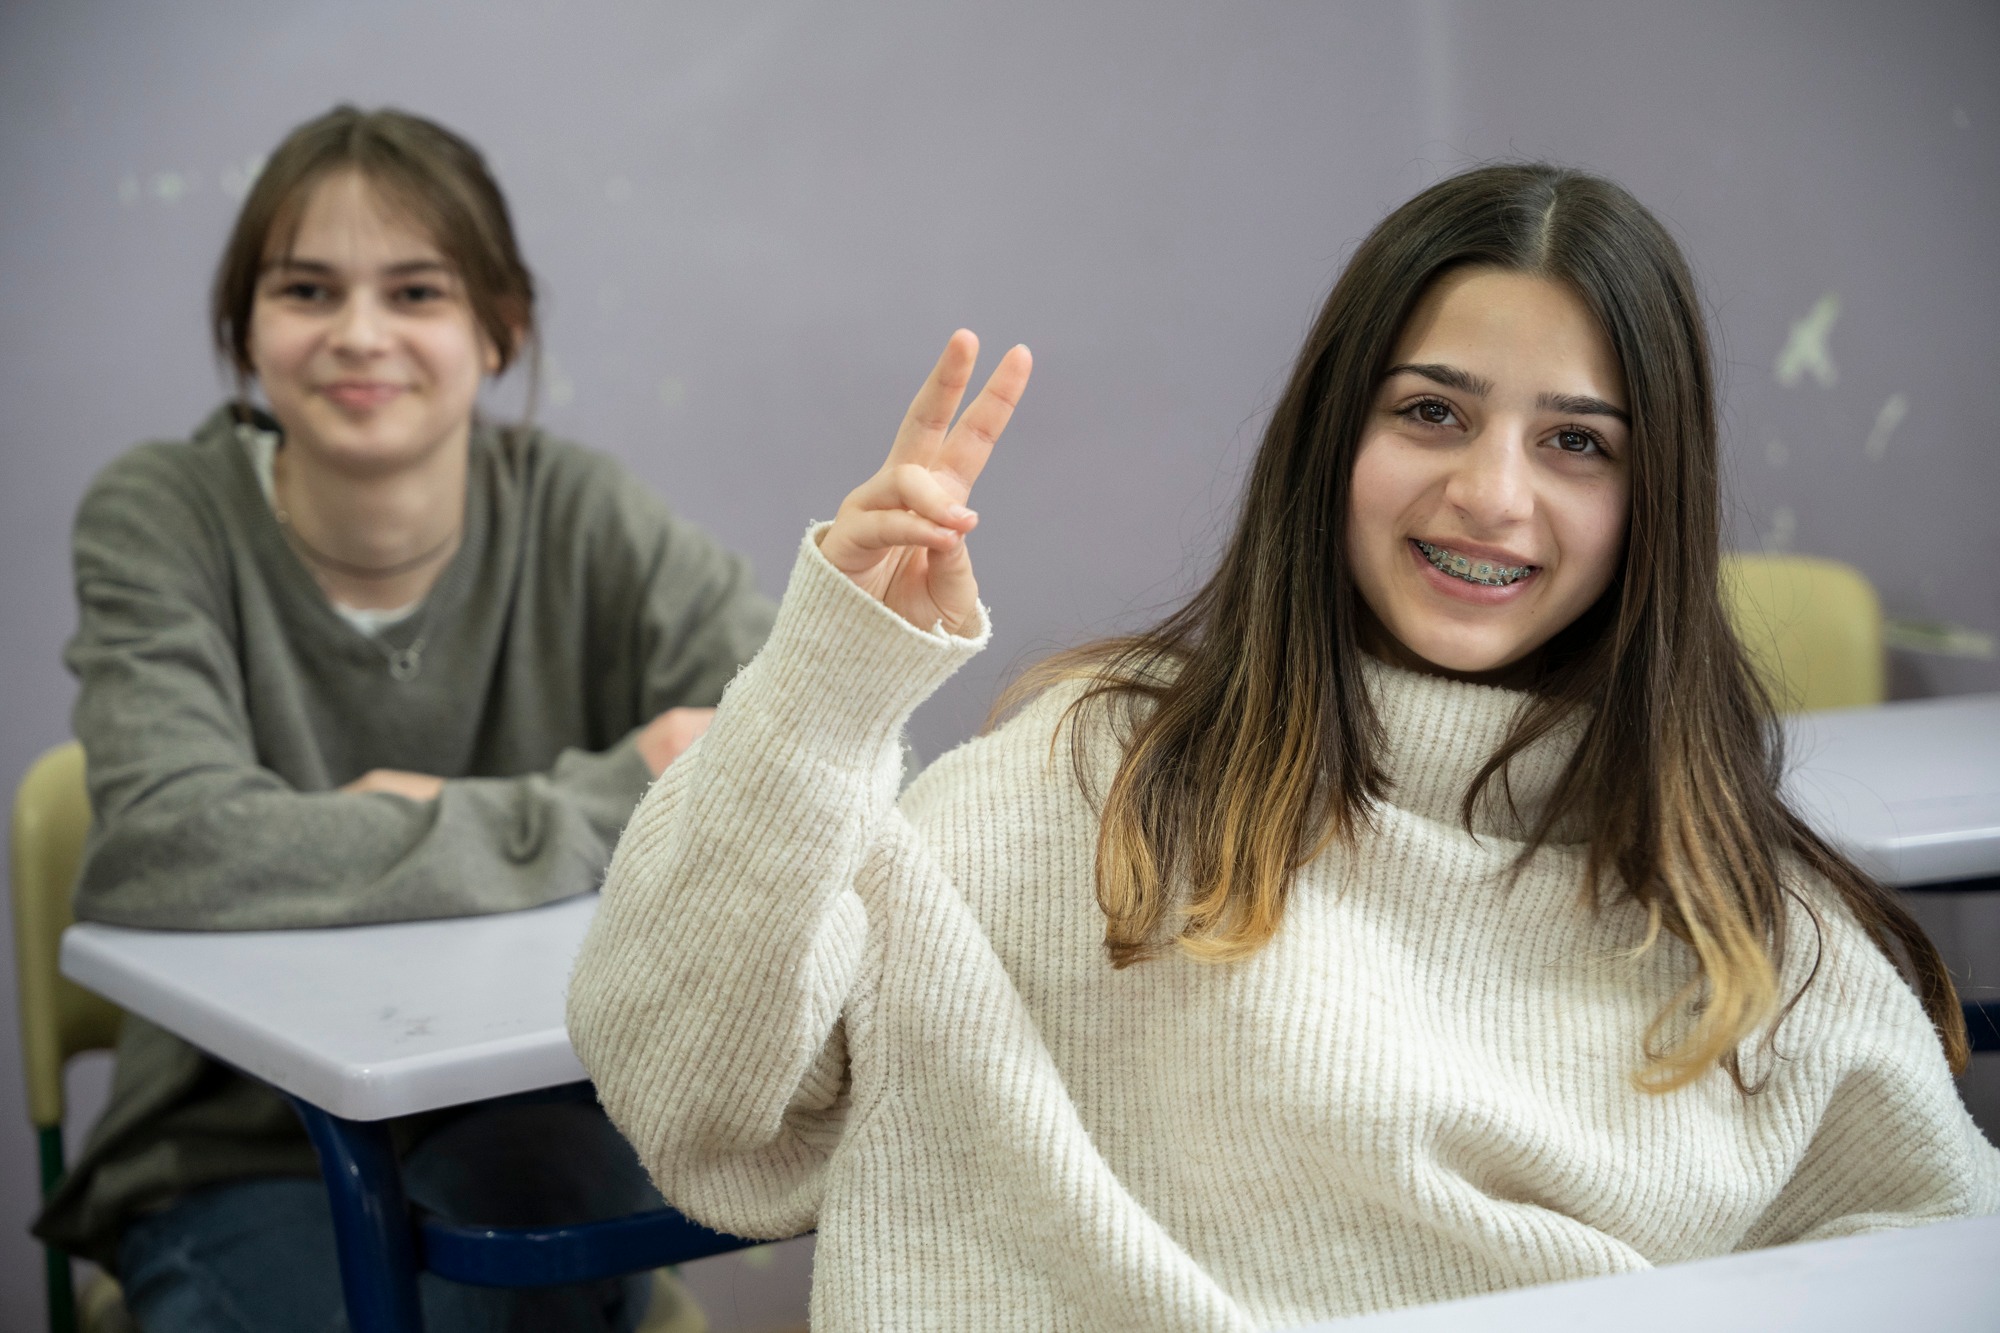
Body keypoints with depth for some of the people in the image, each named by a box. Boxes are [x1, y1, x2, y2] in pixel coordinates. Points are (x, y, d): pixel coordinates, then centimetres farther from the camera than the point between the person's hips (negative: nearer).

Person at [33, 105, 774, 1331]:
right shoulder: (163, 520, -8)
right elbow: (174, 849, -26)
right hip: (240, 1152, -2)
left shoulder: (572, 513, -5)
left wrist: (447, 815, -23)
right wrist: (610, 810, -23)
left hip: (528, 1132, 2)